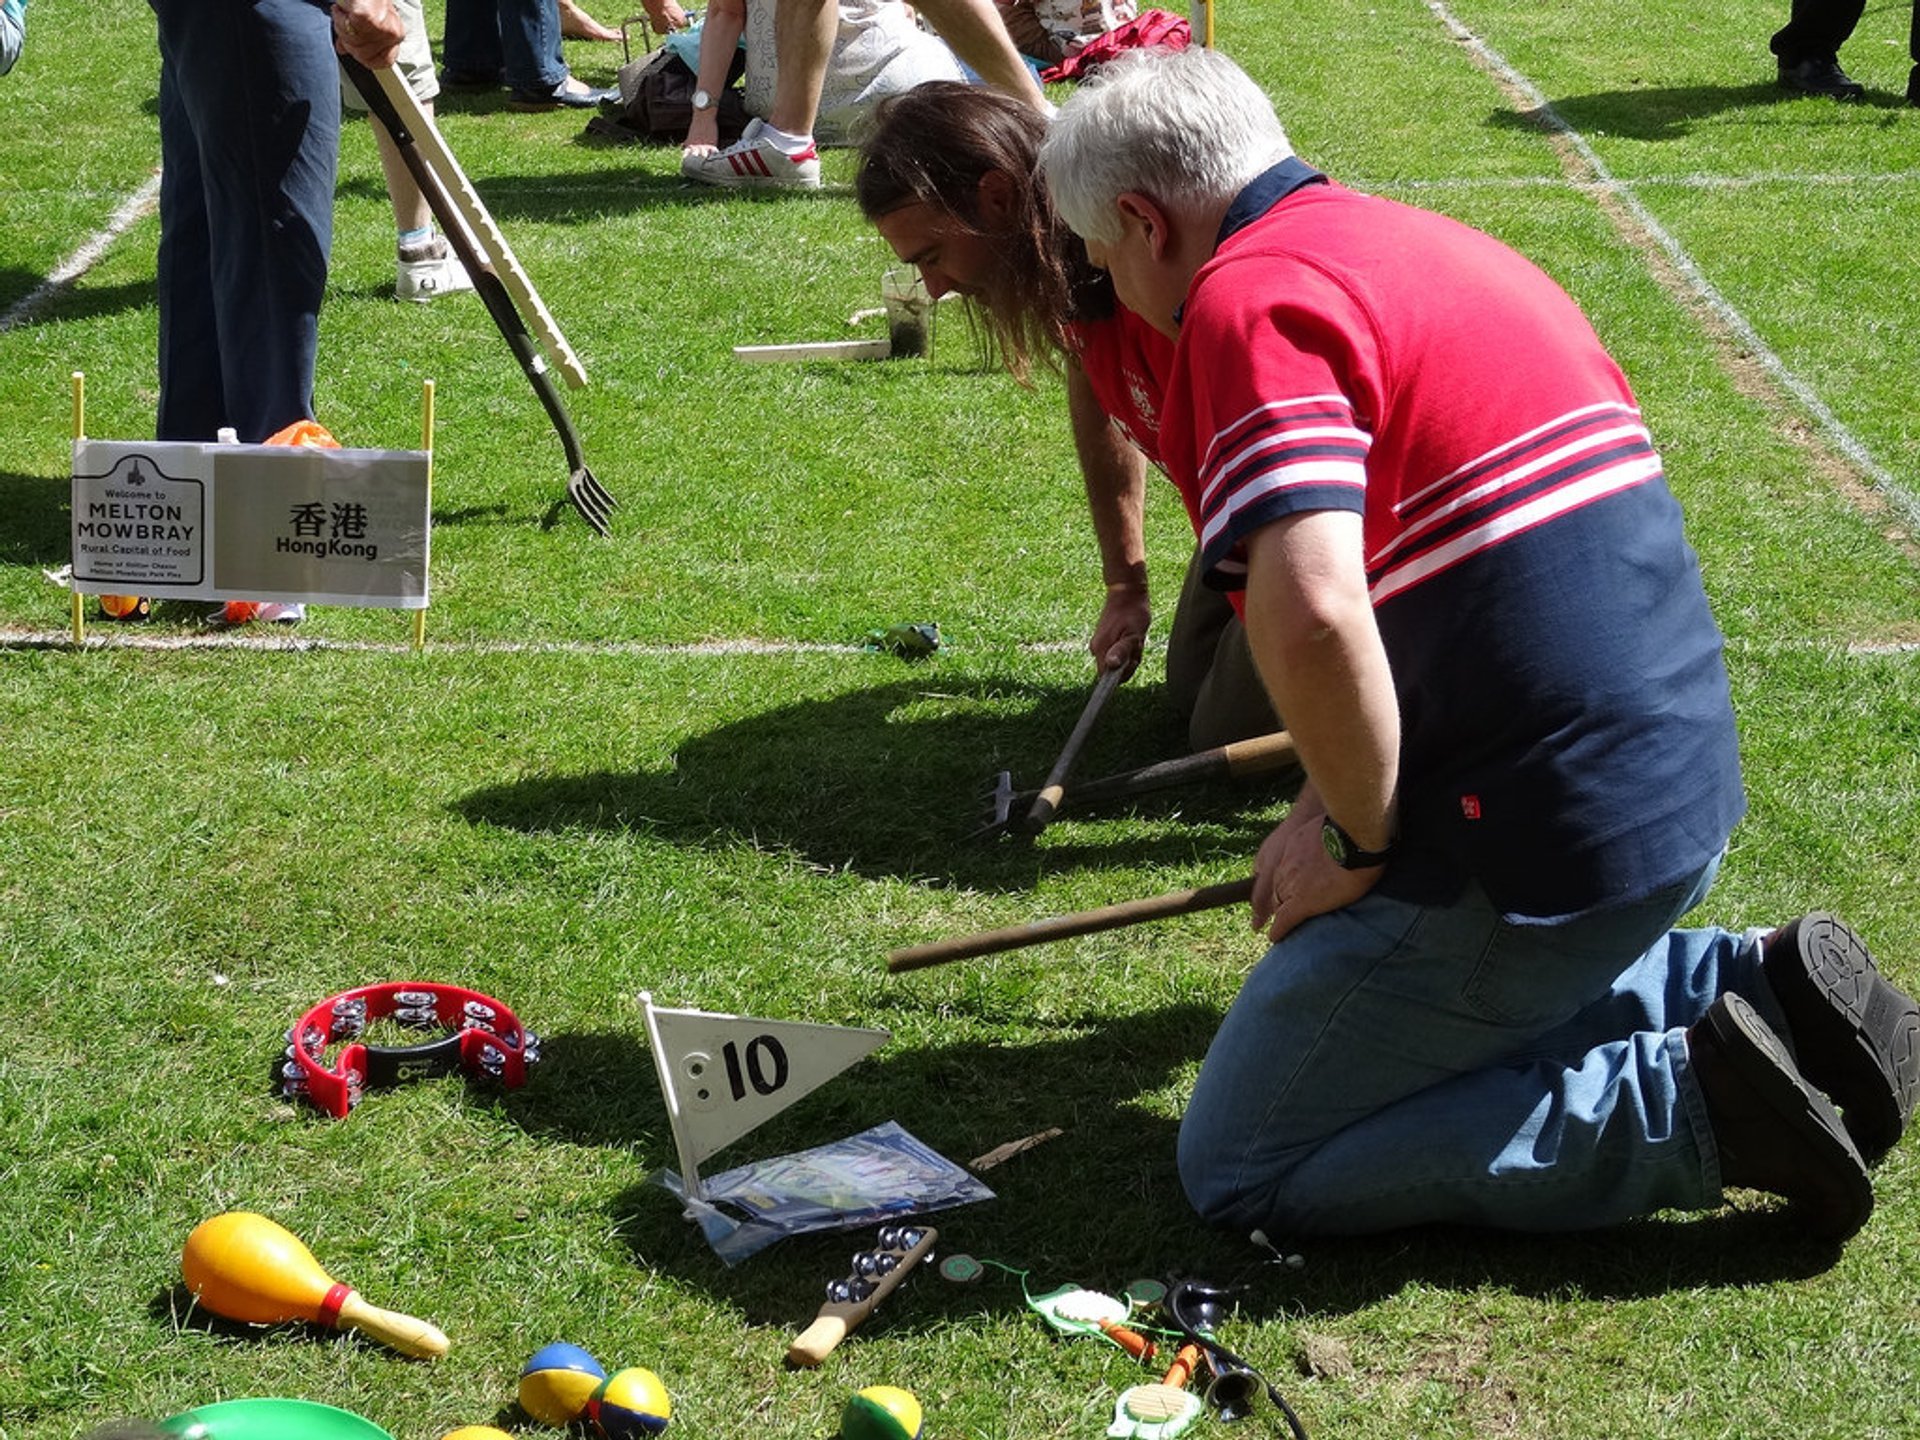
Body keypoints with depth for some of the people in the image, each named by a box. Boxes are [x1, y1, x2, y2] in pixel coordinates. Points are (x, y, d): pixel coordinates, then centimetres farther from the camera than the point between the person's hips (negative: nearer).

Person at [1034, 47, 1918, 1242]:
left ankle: (1690, 1103, -5)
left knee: (1242, 1169, 4)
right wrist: (1345, 800, 20)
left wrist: (1357, 841, -14)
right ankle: (1758, 988, 15)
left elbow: (1313, 616, -31)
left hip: (1537, 846, -10)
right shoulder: (1430, 244, 15)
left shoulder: (1247, 303, -16)